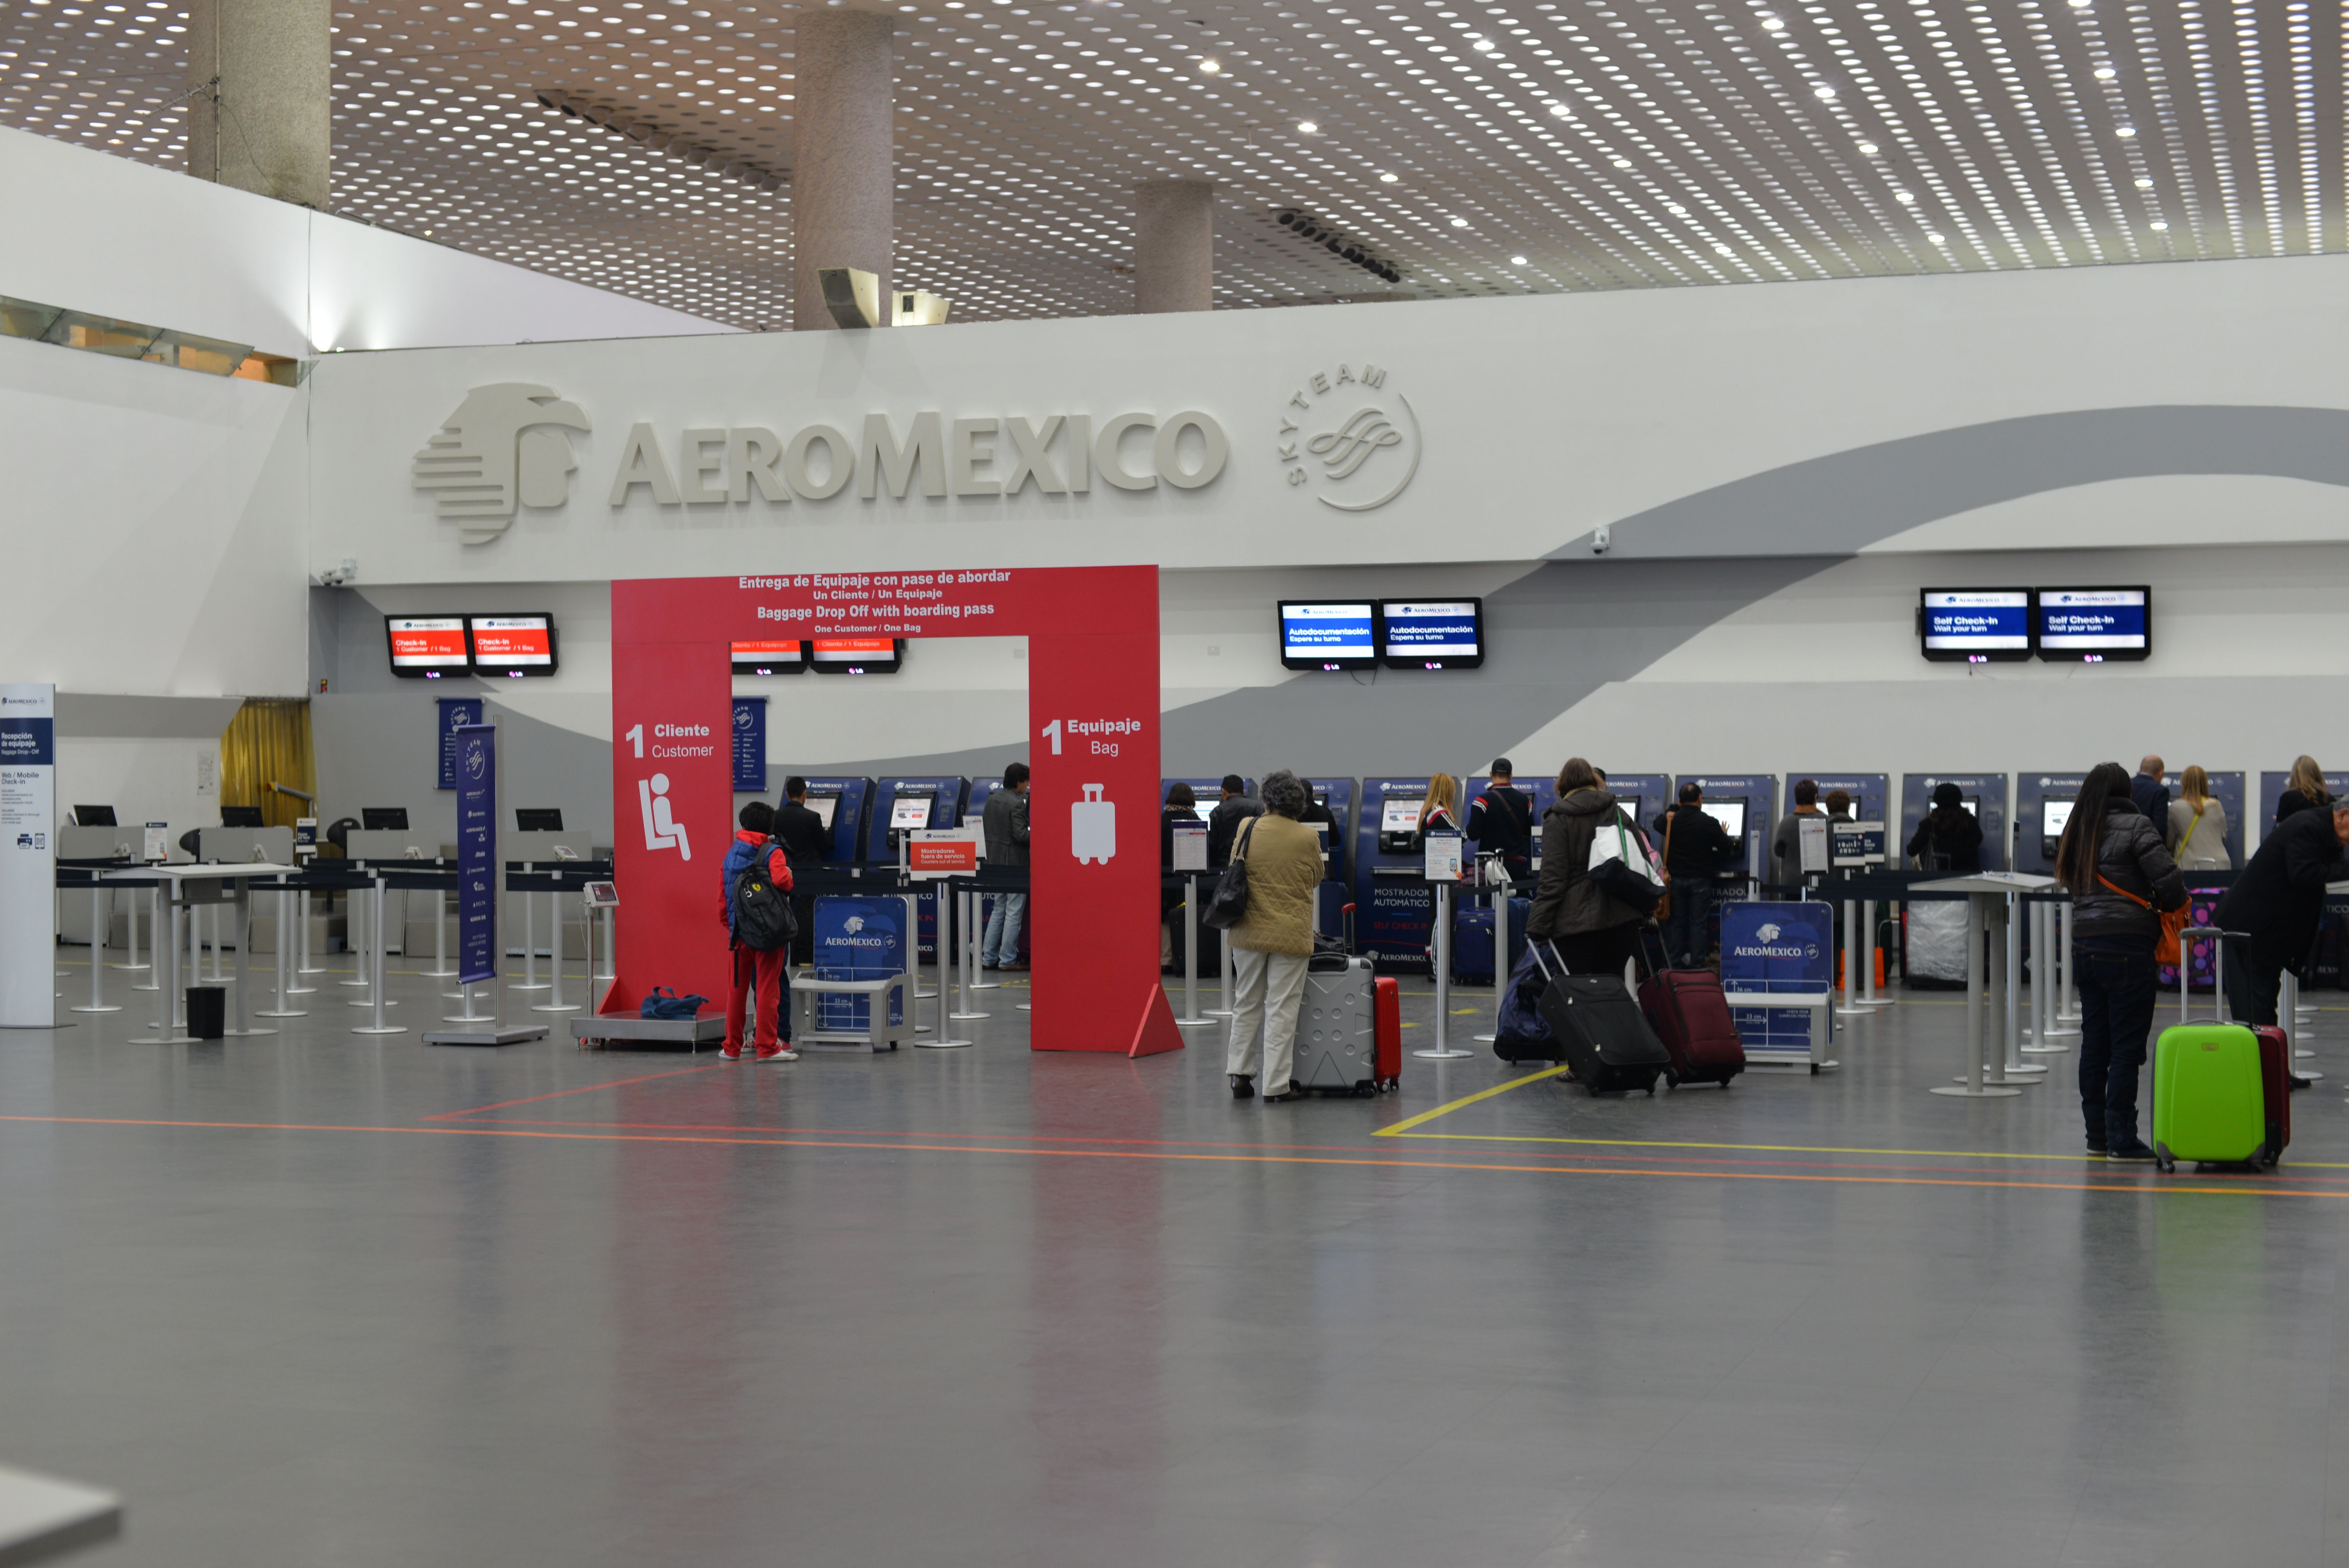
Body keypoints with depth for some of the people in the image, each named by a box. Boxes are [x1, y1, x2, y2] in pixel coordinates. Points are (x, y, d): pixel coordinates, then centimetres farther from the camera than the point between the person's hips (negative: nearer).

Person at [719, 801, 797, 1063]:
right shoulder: (773, 852, -6)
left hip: (738, 931, 5)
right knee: (767, 989, -2)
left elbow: (722, 894, 12)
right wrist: (788, 877, -2)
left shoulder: (731, 853, 10)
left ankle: (732, 1047, 15)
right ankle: (767, 1046, -3)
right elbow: (782, 880, -25)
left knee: (737, 989, 11)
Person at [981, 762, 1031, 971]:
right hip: (1015, 863, -8)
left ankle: (988, 958, 16)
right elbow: (1021, 835, -22)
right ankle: (1008, 960, 1)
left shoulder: (992, 800, 7)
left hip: (995, 861, 8)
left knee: (999, 910, 16)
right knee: (1014, 912, -1)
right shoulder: (1017, 804, -18)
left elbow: (985, 827, 14)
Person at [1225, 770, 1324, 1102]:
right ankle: (1276, 1085, 2)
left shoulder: (1247, 830, -4)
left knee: (1247, 1004, 16)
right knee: (1282, 1010, 2)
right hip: (1291, 934, -2)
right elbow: (1317, 879, 7)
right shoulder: (1308, 838, -8)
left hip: (1248, 931, 2)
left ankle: (1240, 1073, 16)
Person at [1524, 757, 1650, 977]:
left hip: (1578, 920, -4)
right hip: (1622, 917, 5)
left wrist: (1537, 926, -9)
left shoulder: (1558, 820, -2)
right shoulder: (1618, 813, 13)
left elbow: (1553, 879, -9)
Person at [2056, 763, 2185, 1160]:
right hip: (2126, 944, -7)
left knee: (2094, 1042, 11)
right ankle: (2122, 1139, -2)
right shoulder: (2135, 826, -7)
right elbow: (2169, 881, -14)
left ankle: (2097, 1135, 16)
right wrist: (2169, 905, 7)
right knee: (2127, 1045, -3)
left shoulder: (2077, 833, 14)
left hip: (2084, 944, 7)